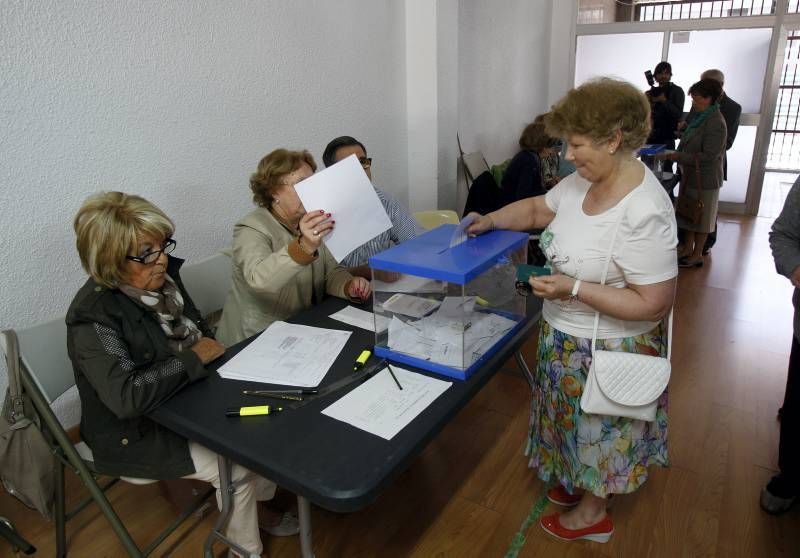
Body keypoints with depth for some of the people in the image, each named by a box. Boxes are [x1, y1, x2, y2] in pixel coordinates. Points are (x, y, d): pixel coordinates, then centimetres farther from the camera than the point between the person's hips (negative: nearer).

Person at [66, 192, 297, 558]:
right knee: (236, 467, -17)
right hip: (135, 432, -7)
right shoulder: (93, 316, -27)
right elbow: (126, 397, -37)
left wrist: (211, 348, -10)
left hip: (186, 399, 7)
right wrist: (194, 358, -27)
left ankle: (257, 505, 25)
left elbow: (199, 328, 11)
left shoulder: (163, 275, -7)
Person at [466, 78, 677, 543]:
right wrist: (492, 220, -3)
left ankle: (592, 514, 42)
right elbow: (539, 208, 11)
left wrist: (574, 288, -30)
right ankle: (579, 483, 54)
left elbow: (653, 304, -28)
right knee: (575, 421, 27)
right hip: (565, 336, 8)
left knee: (599, 430, 16)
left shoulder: (645, 213, -30)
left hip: (607, 348, -7)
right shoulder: (582, 181, -6)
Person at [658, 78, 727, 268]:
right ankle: (687, 249, 29)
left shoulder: (716, 123, -20)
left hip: (704, 179, -8)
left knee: (700, 217, 5)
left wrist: (678, 156, -24)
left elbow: (709, 156, -24)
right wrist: (675, 153, 1)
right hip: (690, 175, 8)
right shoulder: (699, 118, 8)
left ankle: (697, 255, 18)